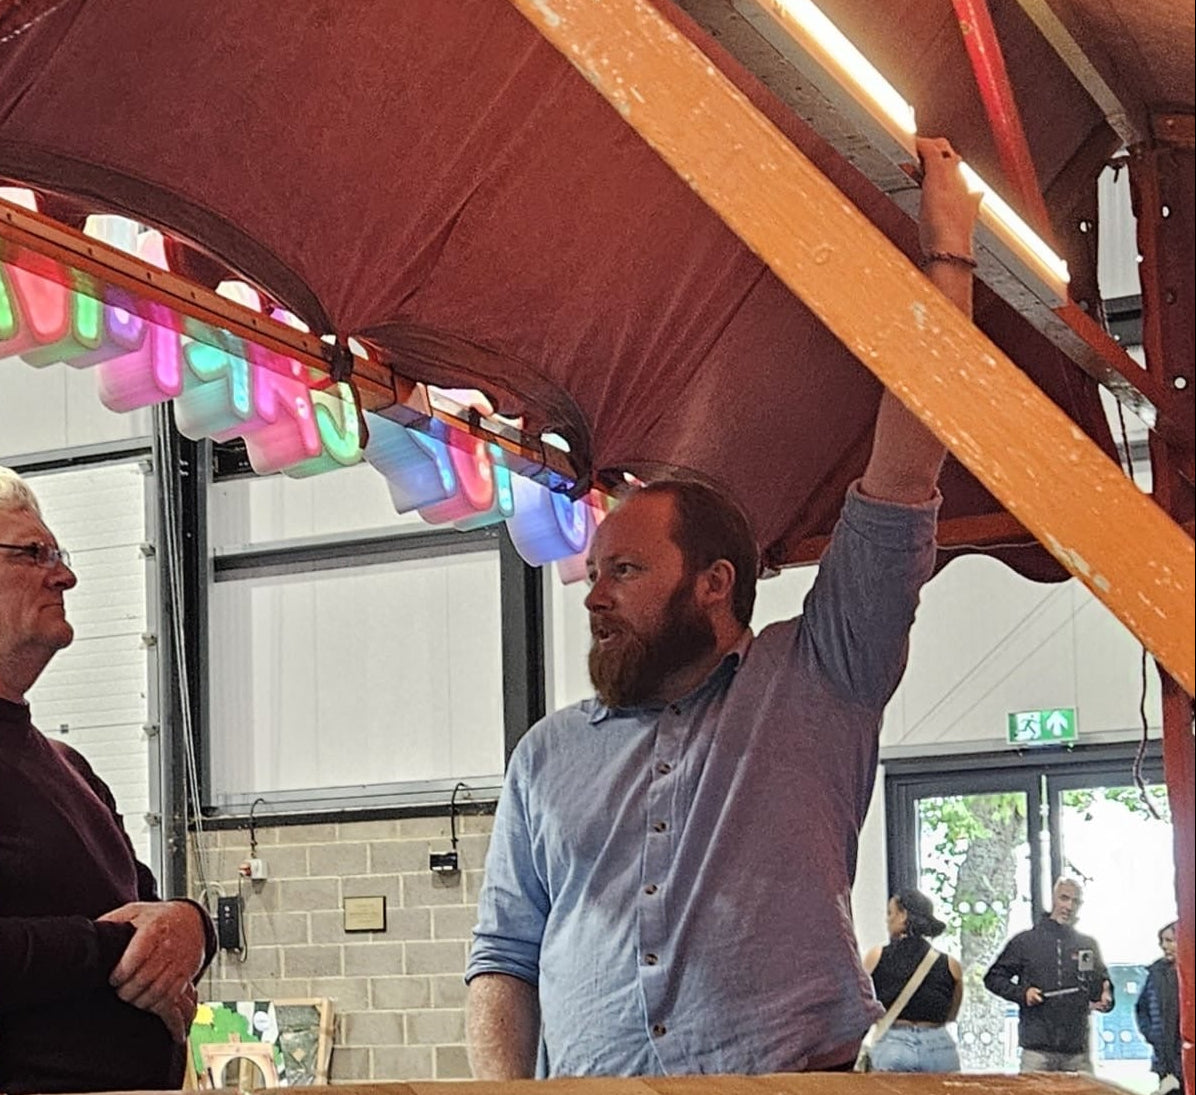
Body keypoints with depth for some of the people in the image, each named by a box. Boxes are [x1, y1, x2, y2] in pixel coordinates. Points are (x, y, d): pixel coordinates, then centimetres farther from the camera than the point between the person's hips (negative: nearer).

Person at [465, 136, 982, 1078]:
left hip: (799, 1073, -2)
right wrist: (503, 1086, 1)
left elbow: (903, 481, 6)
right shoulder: (551, 754, 23)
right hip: (585, 1083, 2)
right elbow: (505, 955, 19)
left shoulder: (815, 685, 12)